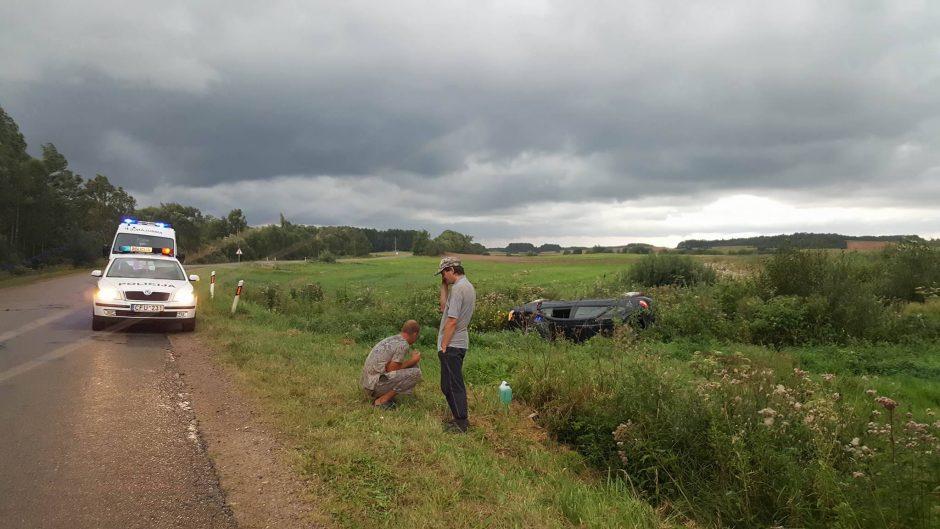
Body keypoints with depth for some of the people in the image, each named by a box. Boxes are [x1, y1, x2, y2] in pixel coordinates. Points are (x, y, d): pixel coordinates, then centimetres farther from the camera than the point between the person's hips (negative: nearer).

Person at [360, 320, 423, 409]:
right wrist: (412, 361, -4)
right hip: (376, 384, -9)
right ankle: (382, 400, -8)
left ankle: (379, 395, 11)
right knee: (416, 373, -14)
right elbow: (391, 370, -14)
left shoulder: (391, 339, 13)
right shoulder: (403, 345, -15)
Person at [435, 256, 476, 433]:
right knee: (453, 384, 18)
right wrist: (444, 286, 10)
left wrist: (443, 346, -17)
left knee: (452, 385, -2)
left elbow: (452, 321, -22)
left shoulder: (458, 288, -19)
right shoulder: (468, 286, 13)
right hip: (459, 343, 10)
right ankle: (461, 418, 24)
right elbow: (444, 308, 18)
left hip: (452, 345, -10)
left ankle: (461, 422, 4)